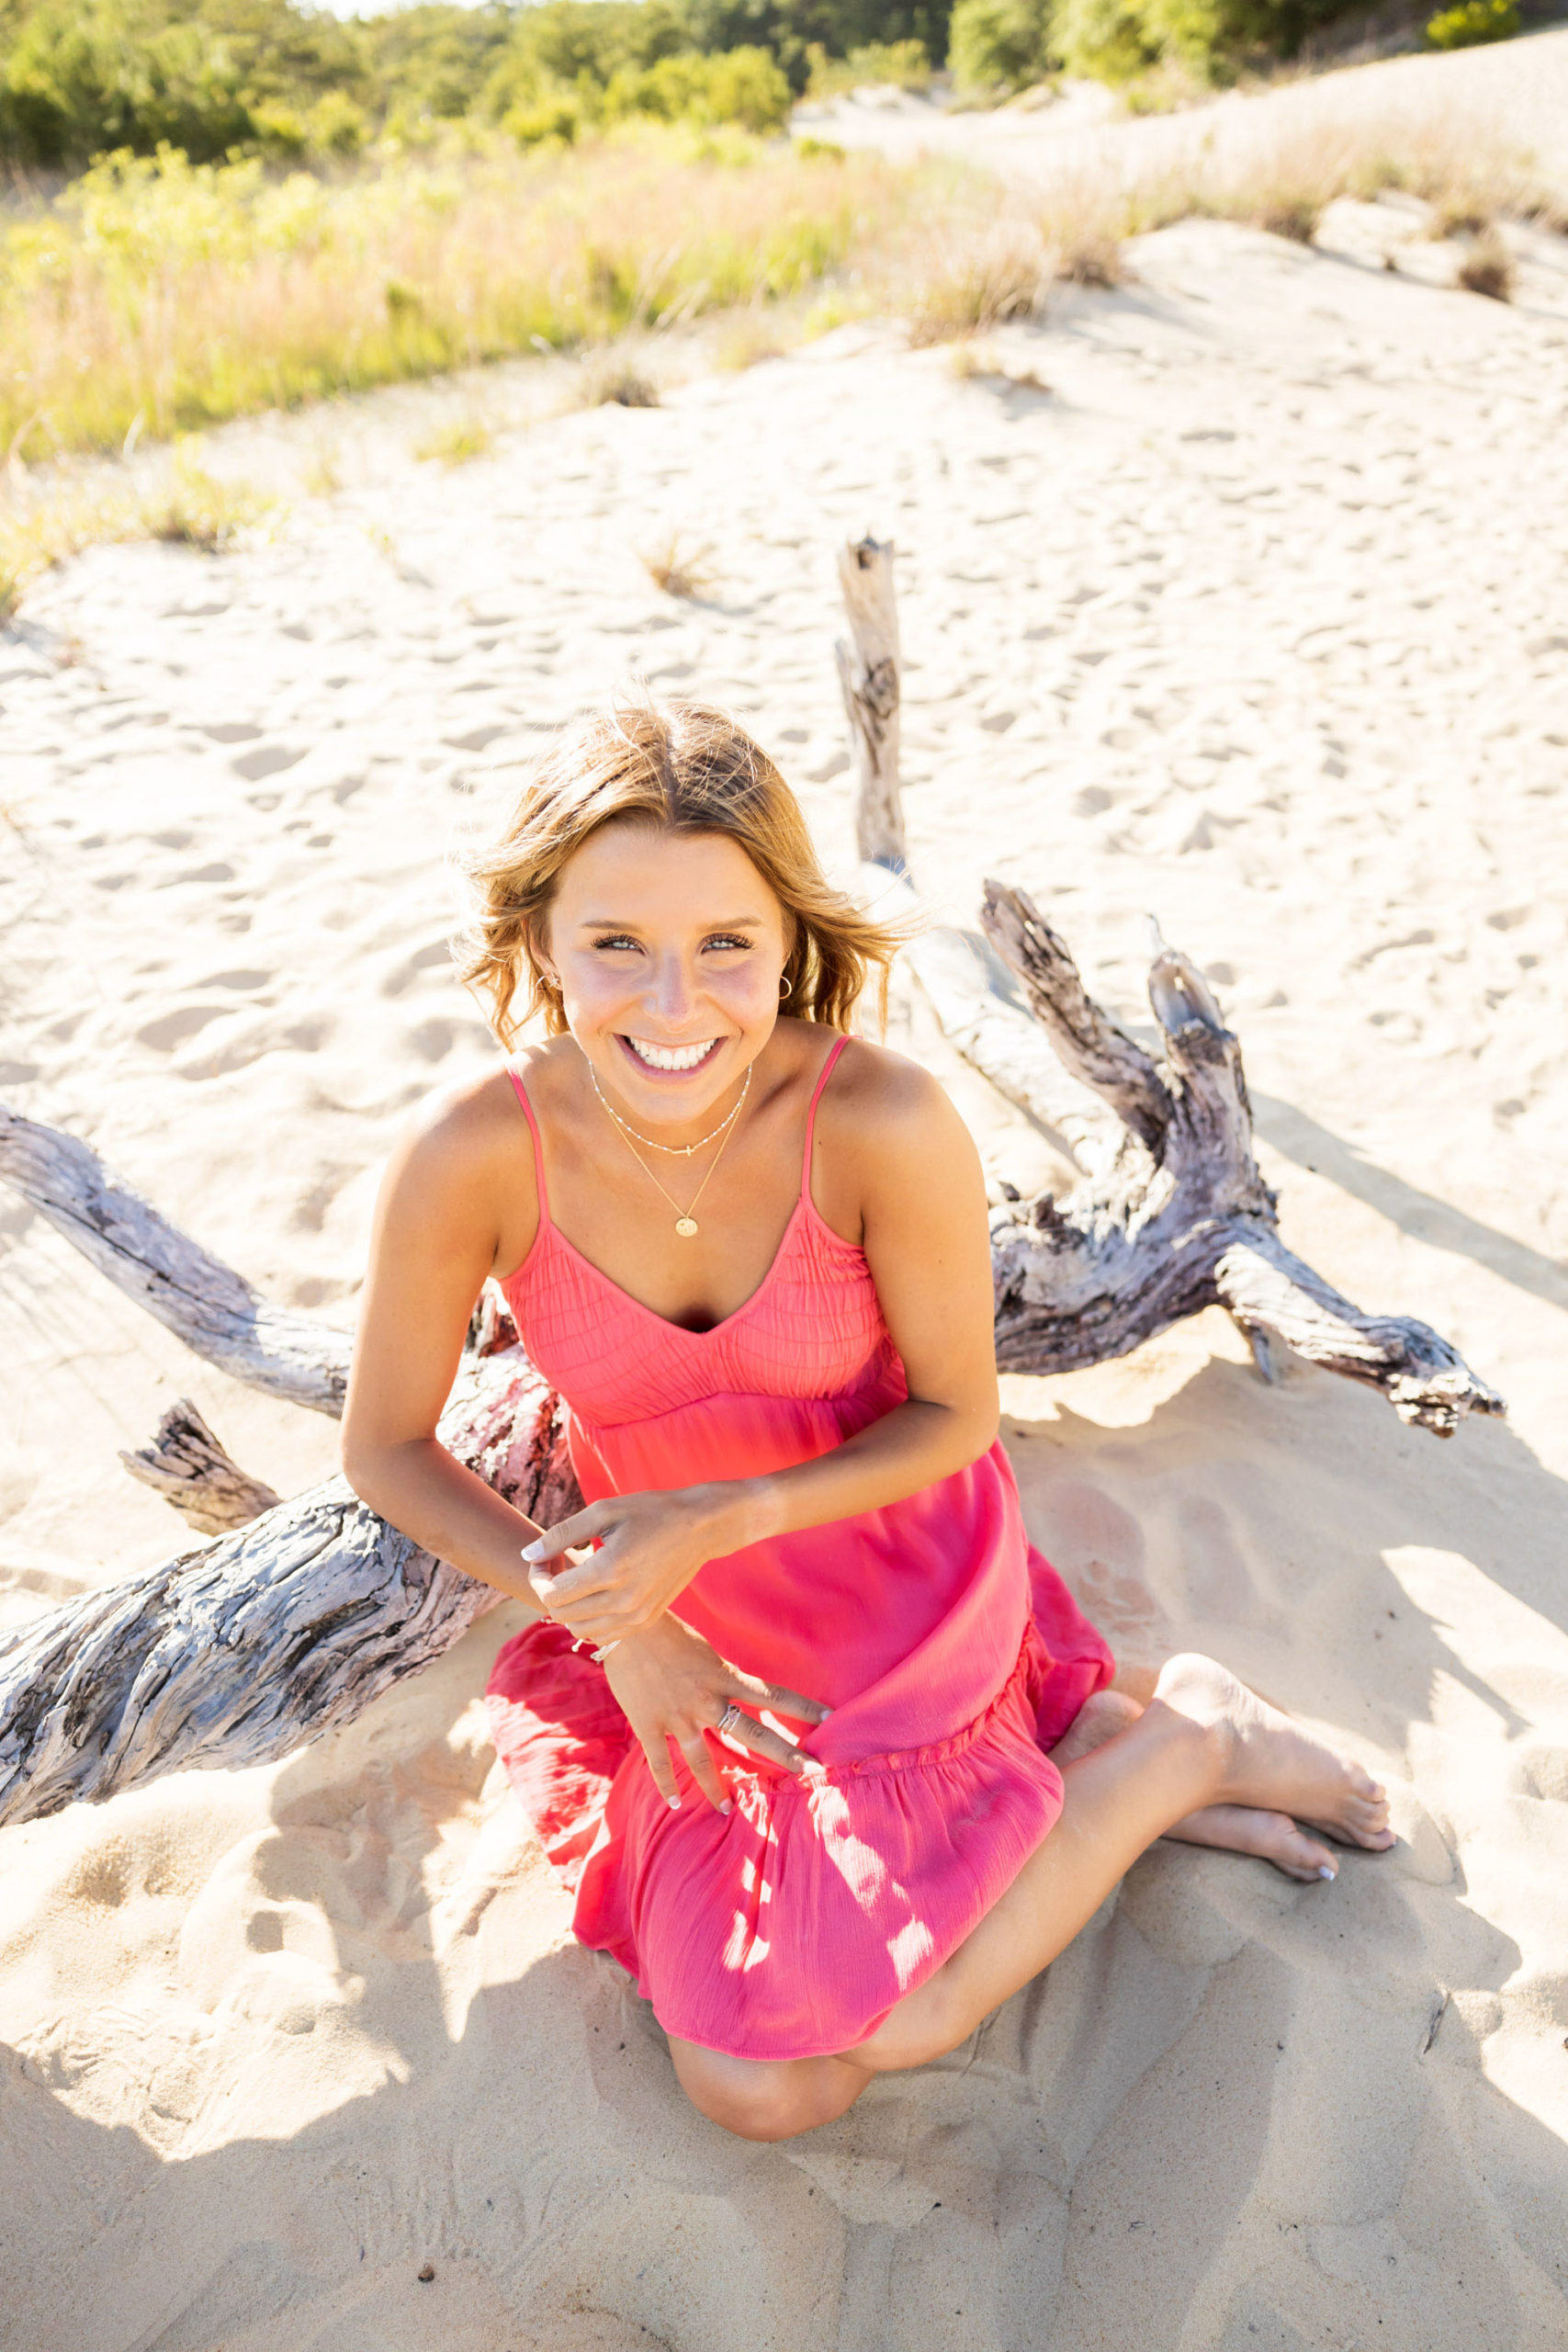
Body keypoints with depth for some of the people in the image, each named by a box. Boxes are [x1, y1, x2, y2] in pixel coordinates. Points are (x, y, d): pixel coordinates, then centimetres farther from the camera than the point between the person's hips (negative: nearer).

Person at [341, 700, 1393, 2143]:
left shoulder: (886, 1125, -29)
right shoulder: (470, 1159, -24)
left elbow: (956, 1413, -12)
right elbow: (388, 1449, -8)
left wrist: (720, 1517, -25)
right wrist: (615, 1617, -16)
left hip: (899, 1582, -3)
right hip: (679, 1626, 3)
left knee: (771, 2083, -5)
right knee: (745, 2072, 3)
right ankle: (1081, 1756, 19)